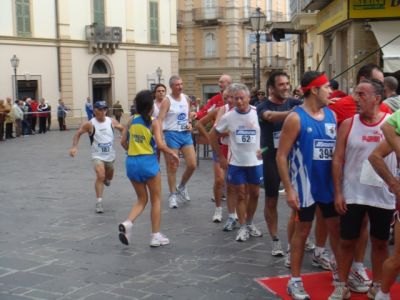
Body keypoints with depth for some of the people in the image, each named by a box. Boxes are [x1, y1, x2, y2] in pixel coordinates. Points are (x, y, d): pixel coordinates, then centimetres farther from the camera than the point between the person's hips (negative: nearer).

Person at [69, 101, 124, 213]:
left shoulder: (111, 121, -7)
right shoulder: (90, 124, -15)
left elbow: (122, 129, 9)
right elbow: (78, 133, -5)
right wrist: (74, 147, -15)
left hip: (110, 155, 4)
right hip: (98, 155, -4)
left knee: (109, 177, 22)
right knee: (100, 176, -21)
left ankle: (106, 179, 61)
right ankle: (99, 201, -12)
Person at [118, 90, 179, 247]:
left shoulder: (132, 120, 5)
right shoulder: (154, 122, -8)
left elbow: (123, 142, 7)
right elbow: (160, 144, -17)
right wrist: (172, 153, -1)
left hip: (132, 162, 5)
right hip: (148, 162, -4)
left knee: (142, 199, 18)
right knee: (156, 200, 11)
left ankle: (127, 223, -7)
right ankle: (156, 236, 13)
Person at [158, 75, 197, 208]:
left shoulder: (186, 98, 9)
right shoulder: (167, 101, -9)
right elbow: (160, 120, -17)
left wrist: (190, 124, 2)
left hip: (186, 134, 5)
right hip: (172, 135, -5)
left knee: (192, 165, 1)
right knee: (172, 167, 0)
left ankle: (182, 187, 26)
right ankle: (173, 195, 13)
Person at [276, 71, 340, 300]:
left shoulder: (332, 115, 5)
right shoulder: (296, 118, -13)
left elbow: (339, 148, 12)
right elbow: (281, 156, -13)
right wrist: (289, 189, -17)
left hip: (330, 184, 5)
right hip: (306, 186, -5)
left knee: (337, 228, 13)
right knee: (302, 231, 5)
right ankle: (295, 280, 17)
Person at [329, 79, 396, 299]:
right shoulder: (348, 124, -2)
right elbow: (338, 160, -1)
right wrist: (337, 192, -6)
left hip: (384, 196, 0)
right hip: (352, 195, 0)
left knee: (380, 242, 12)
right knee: (347, 241, 7)